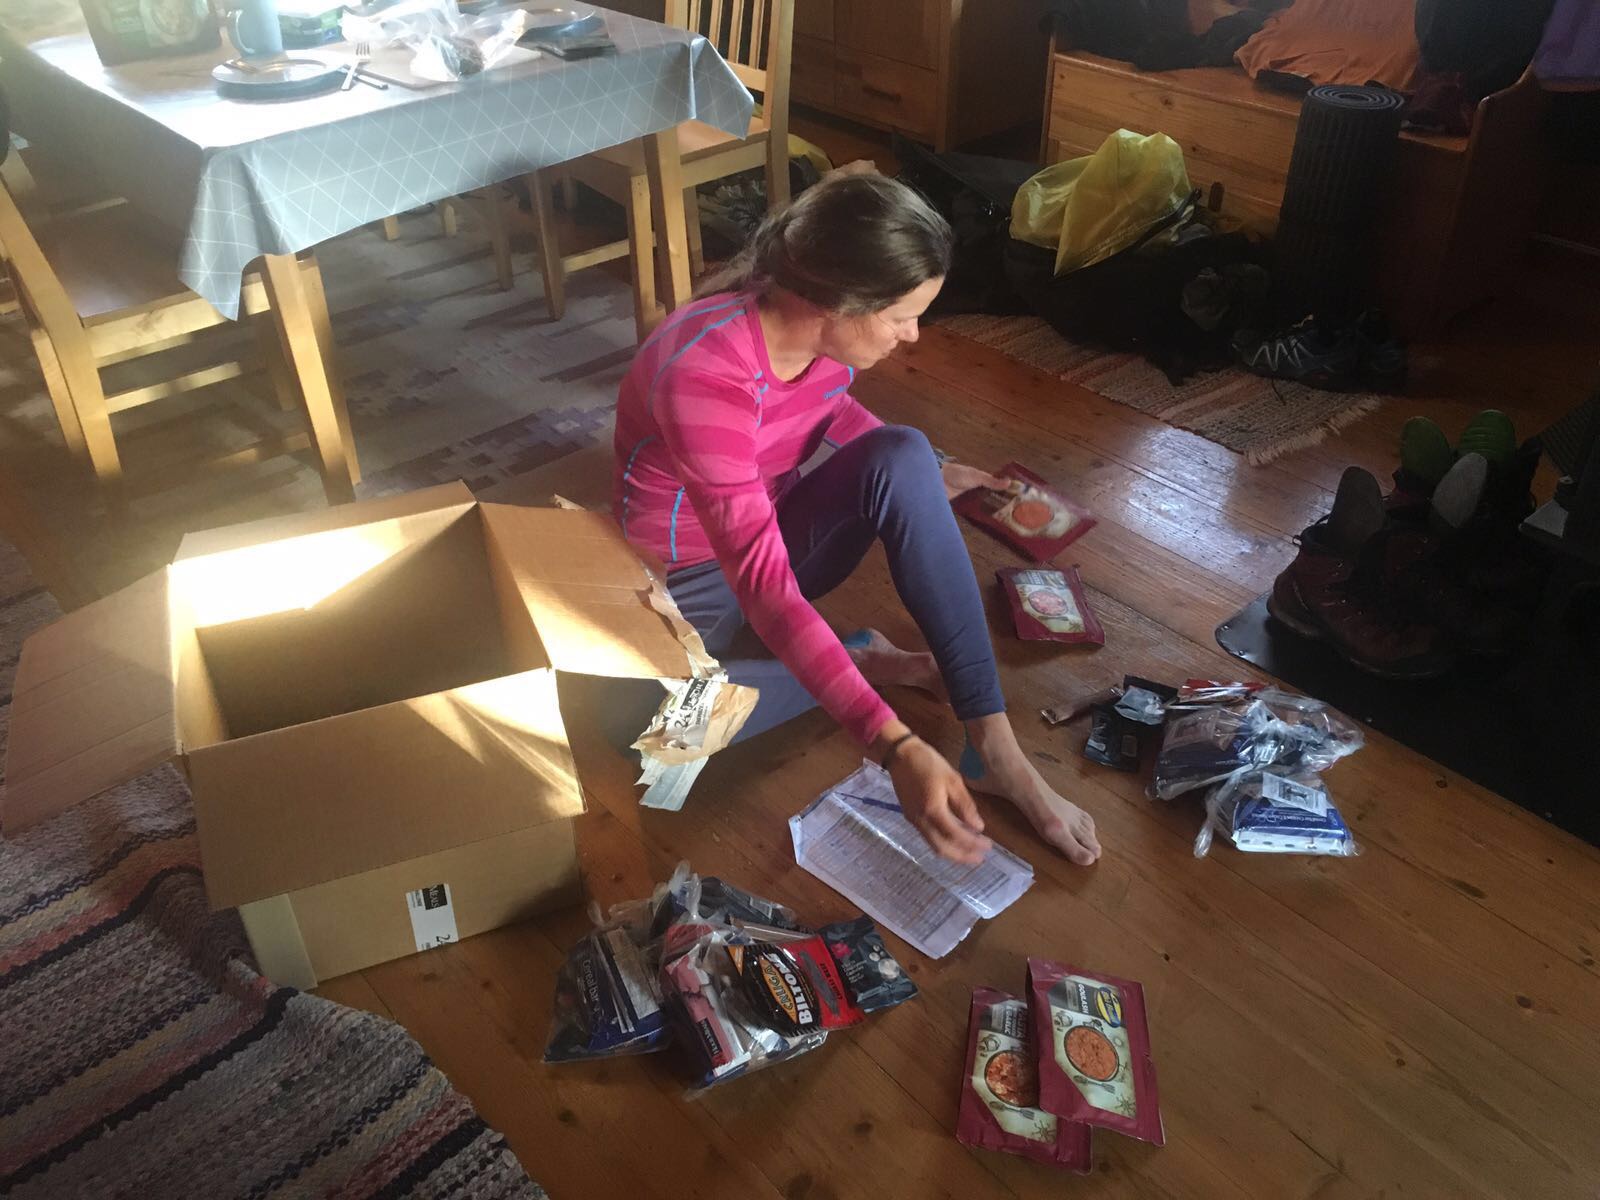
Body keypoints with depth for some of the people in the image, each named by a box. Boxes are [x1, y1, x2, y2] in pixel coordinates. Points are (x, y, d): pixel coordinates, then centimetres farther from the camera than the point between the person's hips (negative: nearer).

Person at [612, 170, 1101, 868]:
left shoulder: (819, 332, -13)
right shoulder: (707, 373, -35)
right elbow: (764, 585, -41)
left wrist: (927, 481, 16)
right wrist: (894, 745, -47)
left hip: (771, 534, 6)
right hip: (686, 576, -5)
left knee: (902, 456, -23)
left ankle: (994, 746, -24)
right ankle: (865, 662, -15)